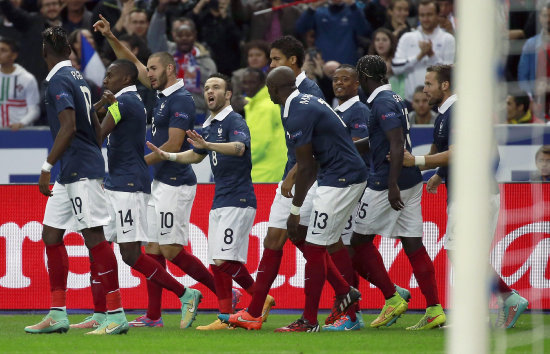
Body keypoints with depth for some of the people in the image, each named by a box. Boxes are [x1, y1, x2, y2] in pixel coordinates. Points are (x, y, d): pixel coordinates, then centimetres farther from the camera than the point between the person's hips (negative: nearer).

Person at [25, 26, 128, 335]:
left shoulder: (59, 81, -12)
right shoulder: (77, 78, 15)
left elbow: (68, 127, -23)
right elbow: (95, 125, 22)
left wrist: (47, 167, -21)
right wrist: (95, 161, 30)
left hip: (80, 170, -10)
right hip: (69, 174, 10)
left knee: (94, 237, -9)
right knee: (51, 235, 10)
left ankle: (116, 315, -9)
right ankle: (58, 315, 12)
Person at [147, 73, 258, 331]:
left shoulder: (235, 121, -11)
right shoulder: (207, 127, 16)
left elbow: (239, 147, -31)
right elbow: (196, 155, 34)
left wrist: (207, 144, -44)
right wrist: (167, 156, 20)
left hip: (238, 201, -9)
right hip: (219, 202, 9)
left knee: (225, 260, -15)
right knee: (216, 263, 5)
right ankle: (225, 318, 7)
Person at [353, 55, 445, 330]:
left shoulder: (382, 103, -13)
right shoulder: (394, 99, 16)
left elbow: (397, 144, -22)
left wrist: (393, 185, -26)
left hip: (388, 183, -9)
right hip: (411, 181, 9)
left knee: (359, 240, 3)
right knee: (413, 244, 5)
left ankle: (392, 299, 1)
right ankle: (434, 309, -1)